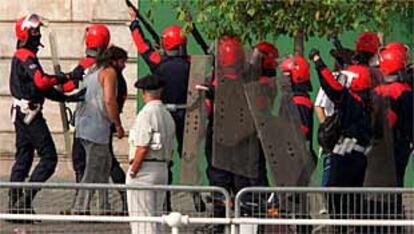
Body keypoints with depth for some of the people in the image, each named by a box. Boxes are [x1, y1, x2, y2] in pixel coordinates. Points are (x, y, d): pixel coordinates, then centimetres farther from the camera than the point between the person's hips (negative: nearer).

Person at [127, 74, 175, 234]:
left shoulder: (146, 114, -13)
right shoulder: (168, 115, 13)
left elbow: (142, 149, -18)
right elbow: (170, 150, 16)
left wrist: (132, 172, -11)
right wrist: (163, 167, 19)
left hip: (144, 171, -8)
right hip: (162, 170, 8)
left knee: (142, 218, -6)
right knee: (155, 218, 14)